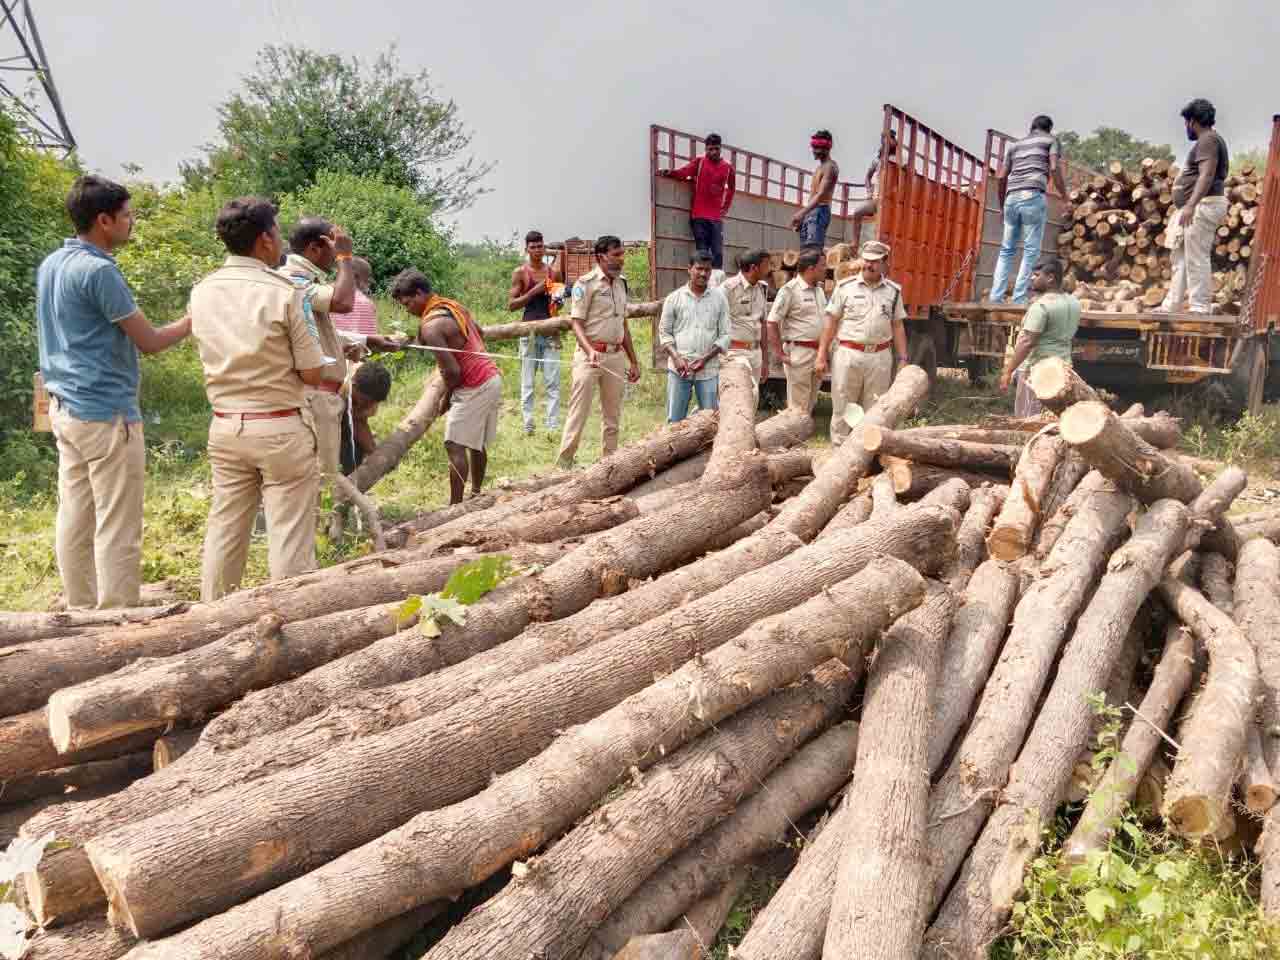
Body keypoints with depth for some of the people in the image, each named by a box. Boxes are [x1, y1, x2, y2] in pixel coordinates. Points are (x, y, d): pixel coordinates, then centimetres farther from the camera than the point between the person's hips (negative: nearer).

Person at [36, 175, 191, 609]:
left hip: (65, 406, 10)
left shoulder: (51, 265, 12)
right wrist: (195, 318, 2)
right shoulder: (98, 271, -16)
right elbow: (150, 341, -11)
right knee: (118, 529, -4)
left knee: (75, 519, 13)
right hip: (106, 414, -10)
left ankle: (81, 613, 21)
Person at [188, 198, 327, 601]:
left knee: (224, 530, 15)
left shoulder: (202, 291, 4)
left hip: (225, 426, 6)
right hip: (282, 428, -6)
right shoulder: (284, 293, -14)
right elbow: (312, 373, -11)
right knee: (290, 535, 3)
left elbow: (211, 355, 13)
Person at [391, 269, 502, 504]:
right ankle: (476, 494, 28)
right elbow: (479, 332, 25)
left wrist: (446, 398, -6)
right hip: (492, 378, 9)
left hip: (473, 388, -9)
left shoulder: (430, 326, -19)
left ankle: (455, 506, -6)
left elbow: (453, 371, -22)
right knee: (477, 443, 18)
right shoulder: (454, 305, 9)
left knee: (455, 447, -7)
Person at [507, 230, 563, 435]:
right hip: (529, 331, -2)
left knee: (553, 382, -2)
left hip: (551, 331, 2)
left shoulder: (554, 272, 10)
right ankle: (528, 425, 7)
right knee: (527, 382, 2)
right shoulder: (520, 273, 2)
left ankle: (553, 425, 0)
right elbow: (511, 304, -4)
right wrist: (534, 291, -12)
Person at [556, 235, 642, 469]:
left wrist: (633, 361, 17)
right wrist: (590, 351, -28)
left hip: (616, 356, 7)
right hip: (590, 355, -7)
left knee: (613, 415, 10)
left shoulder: (621, 283, 14)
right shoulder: (586, 283, -7)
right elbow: (576, 322, -12)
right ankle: (563, 464, 0)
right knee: (578, 413, -6)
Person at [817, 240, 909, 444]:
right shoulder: (845, 287, 2)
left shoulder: (893, 291, 8)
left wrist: (902, 359, 7)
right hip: (848, 354, -2)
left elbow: (898, 327, 12)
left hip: (880, 357, 2)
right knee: (842, 408, 3)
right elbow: (831, 322, 2)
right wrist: (821, 356, -3)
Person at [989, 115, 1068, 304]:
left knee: (1007, 249, 11)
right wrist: (1066, 198, 4)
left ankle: (996, 295, 1)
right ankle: (1019, 299, -7)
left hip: (1012, 198, 4)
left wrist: (1002, 204, 28)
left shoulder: (1015, 145, 26)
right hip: (1033, 196, -4)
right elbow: (1054, 168, -2)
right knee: (1031, 250, -2)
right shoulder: (1052, 140, 14)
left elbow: (1000, 177, 18)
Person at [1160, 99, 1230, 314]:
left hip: (1203, 206, -11)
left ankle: (1200, 308, -10)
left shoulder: (1208, 140, -10)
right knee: (1181, 258, 11)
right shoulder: (1209, 140, 22)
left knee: (1196, 259, -11)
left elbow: (1207, 175, -22)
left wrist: (1190, 205, -32)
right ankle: (1170, 307, 15)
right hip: (1198, 208, 11)